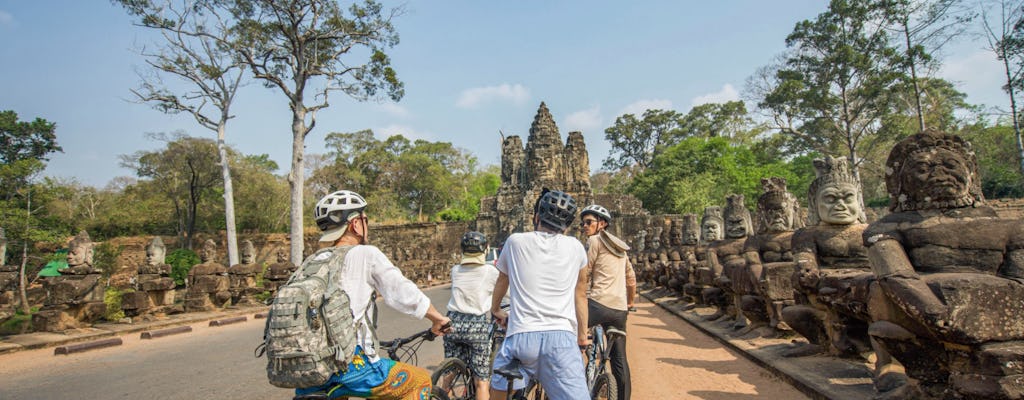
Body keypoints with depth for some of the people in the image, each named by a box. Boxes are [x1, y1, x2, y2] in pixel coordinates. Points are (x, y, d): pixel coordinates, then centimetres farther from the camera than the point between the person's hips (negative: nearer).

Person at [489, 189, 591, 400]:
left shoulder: (515, 241, 9)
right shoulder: (576, 248, 10)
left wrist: (495, 310, 42)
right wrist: (583, 337, 30)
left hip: (520, 336, 1)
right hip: (561, 339, 0)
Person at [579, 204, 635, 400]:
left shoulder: (595, 240, 0)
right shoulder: (620, 247, 23)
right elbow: (632, 279, 26)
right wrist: (629, 303, 38)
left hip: (599, 304, -8)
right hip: (620, 309, 8)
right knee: (619, 358, 15)